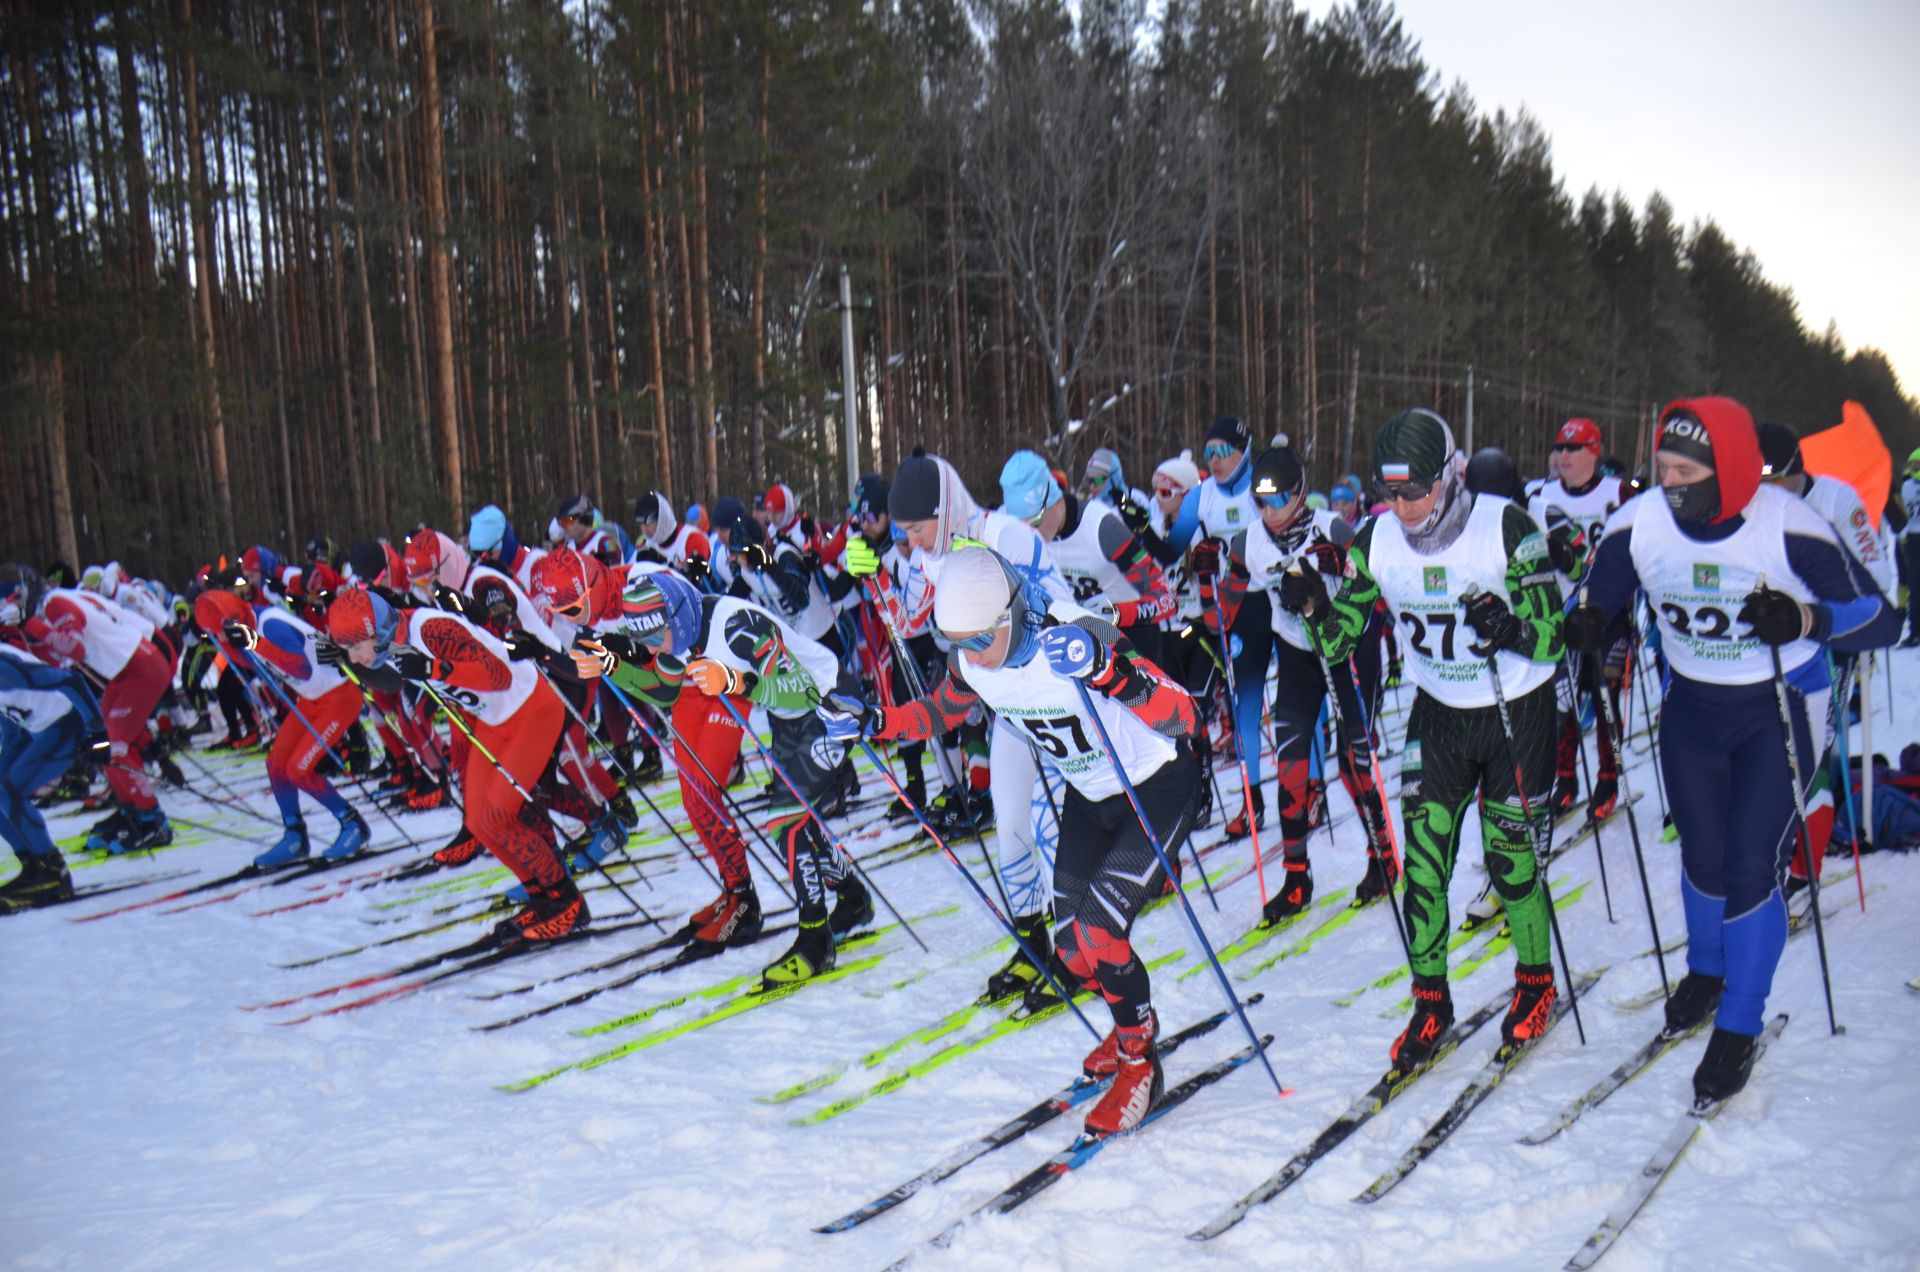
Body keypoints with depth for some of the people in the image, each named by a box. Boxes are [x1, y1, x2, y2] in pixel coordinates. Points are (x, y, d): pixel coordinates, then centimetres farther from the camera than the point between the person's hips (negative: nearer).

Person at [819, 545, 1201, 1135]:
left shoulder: (1076, 638, -34)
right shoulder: (973, 664, -15)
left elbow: (1182, 717, -39)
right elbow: (936, 713, 6)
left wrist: (1106, 671, -55)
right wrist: (869, 721, -12)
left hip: (1158, 787, -6)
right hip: (1088, 794, 7)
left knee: (1099, 932, -17)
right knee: (1071, 943, 4)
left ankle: (1139, 1062, 8)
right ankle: (1134, 1023, 35)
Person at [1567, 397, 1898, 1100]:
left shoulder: (1789, 527, -25)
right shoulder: (1637, 524, -16)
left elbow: (1880, 619, -17)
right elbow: (1593, 600, -3)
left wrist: (1804, 620, -37)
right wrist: (1584, 620, -27)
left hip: (1779, 710, -3)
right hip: (1689, 707, 3)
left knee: (1752, 867, -7)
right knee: (1702, 857, 14)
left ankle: (1739, 1028, 11)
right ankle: (1706, 970, 43)